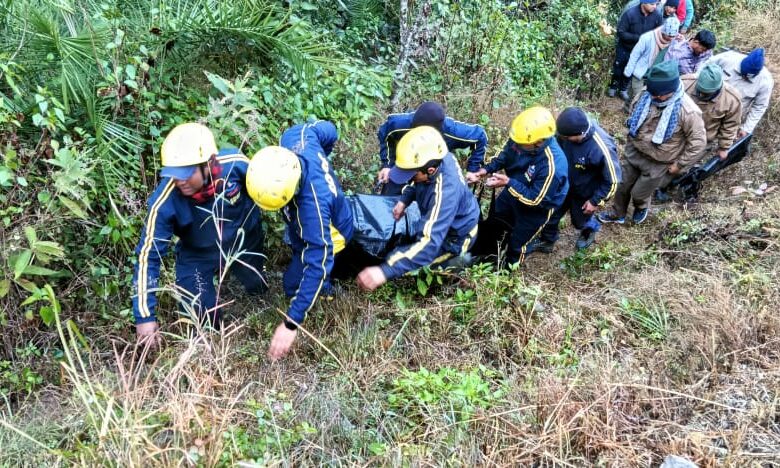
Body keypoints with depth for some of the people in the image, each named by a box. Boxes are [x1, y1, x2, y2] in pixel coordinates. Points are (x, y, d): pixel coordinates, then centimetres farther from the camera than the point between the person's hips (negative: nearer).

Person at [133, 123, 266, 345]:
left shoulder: (234, 163, -35)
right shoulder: (165, 202, -37)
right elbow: (148, 256, -29)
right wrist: (145, 315, -32)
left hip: (244, 241, 2)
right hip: (198, 254, -2)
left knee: (258, 289, 19)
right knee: (206, 320, -7)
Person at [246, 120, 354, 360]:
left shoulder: (313, 205, -51)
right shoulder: (295, 137, -34)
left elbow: (317, 266, -46)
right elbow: (328, 130, -11)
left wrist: (291, 324, -46)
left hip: (328, 232, -7)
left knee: (293, 284, 2)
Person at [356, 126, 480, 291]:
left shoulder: (445, 192, -43)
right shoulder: (438, 158, -20)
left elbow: (429, 244, -48)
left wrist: (384, 271, -55)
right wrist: (404, 200, -13)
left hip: (454, 237, -8)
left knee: (397, 261, -12)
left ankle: (451, 259, 4)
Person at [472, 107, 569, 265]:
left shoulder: (552, 166, -43)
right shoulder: (524, 139, -25)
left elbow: (535, 200, -32)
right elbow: (505, 154, -3)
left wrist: (508, 183, -35)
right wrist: (487, 169, -17)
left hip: (537, 208, -6)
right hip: (514, 191, 6)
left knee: (517, 243, 14)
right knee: (491, 224, 24)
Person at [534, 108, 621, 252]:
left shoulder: (602, 149, -41)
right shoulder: (570, 127, -26)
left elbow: (612, 180, -24)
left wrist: (596, 201, -15)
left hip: (585, 193, -4)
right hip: (564, 184, 4)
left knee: (580, 221, 22)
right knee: (550, 213, 17)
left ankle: (590, 231, 57)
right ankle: (546, 241, 45)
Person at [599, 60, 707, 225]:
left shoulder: (688, 111, -30)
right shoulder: (646, 96, -17)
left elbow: (698, 142, -18)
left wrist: (679, 163, -12)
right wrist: (632, 142, 11)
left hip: (657, 162, -4)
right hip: (634, 151, 4)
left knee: (639, 192, 14)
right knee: (621, 185, 18)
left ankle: (642, 208, 51)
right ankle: (617, 214, 45)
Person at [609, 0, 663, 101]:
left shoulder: (657, 15, -19)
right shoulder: (629, 13, -29)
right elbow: (621, 33, -25)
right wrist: (638, 38, -31)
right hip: (624, 47, -3)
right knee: (618, 68, 15)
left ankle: (623, 89, 38)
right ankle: (613, 87, 38)